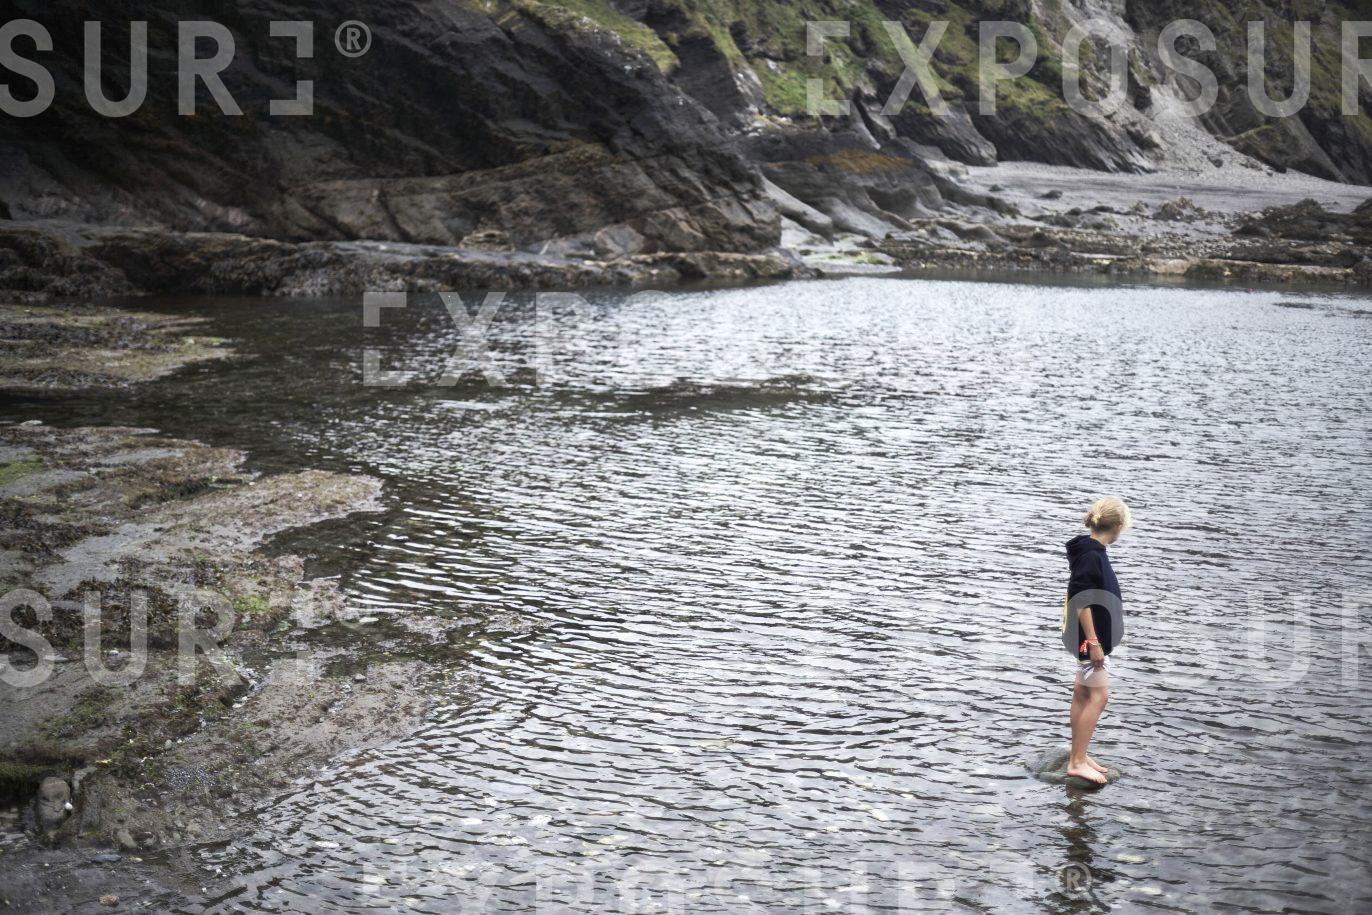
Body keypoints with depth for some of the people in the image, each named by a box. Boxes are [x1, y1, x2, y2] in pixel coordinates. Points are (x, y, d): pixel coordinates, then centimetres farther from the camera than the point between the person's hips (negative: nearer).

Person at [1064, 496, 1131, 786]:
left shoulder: (1093, 551, 9)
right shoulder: (1090, 555, -21)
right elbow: (1081, 601, -24)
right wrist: (1093, 642, -22)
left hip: (1091, 634, 10)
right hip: (1089, 635, -10)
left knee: (1083, 693, 13)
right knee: (1098, 695, -9)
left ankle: (1078, 756, 21)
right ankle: (1078, 762, -7)